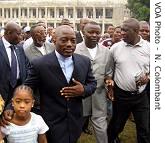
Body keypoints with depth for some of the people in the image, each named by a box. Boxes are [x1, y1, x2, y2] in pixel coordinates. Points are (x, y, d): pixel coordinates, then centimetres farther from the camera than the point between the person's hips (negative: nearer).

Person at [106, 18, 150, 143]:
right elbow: (109, 70, 8)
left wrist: (148, 77, -13)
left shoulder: (148, 47, -6)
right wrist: (110, 83, -4)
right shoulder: (115, 47, -4)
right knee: (117, 124, 18)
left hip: (141, 95, 0)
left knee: (145, 129, 7)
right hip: (120, 94, 0)